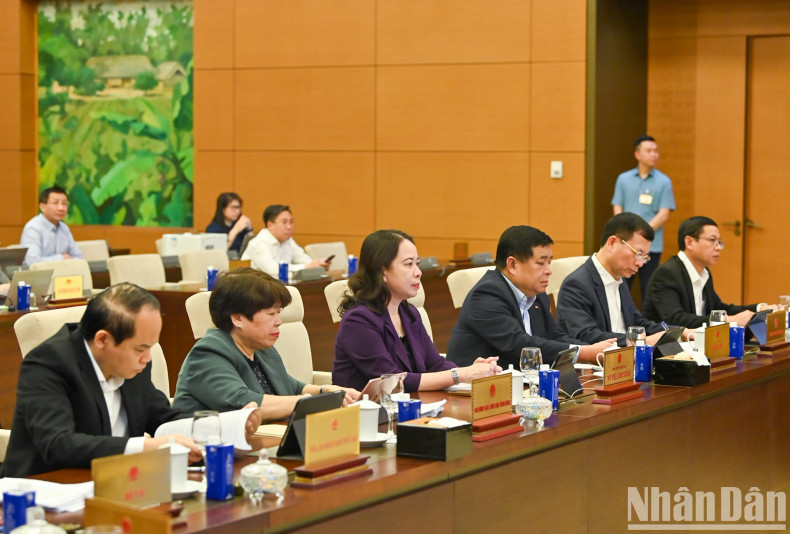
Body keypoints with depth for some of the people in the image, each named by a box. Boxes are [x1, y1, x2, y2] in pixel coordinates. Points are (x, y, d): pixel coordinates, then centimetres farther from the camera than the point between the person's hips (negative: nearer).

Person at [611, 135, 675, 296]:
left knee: (649, 290, 1)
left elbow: (664, 214, -3)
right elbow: (617, 209, 7)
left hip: (651, 246, -1)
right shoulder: (623, 179, 9)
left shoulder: (664, 181, 3)